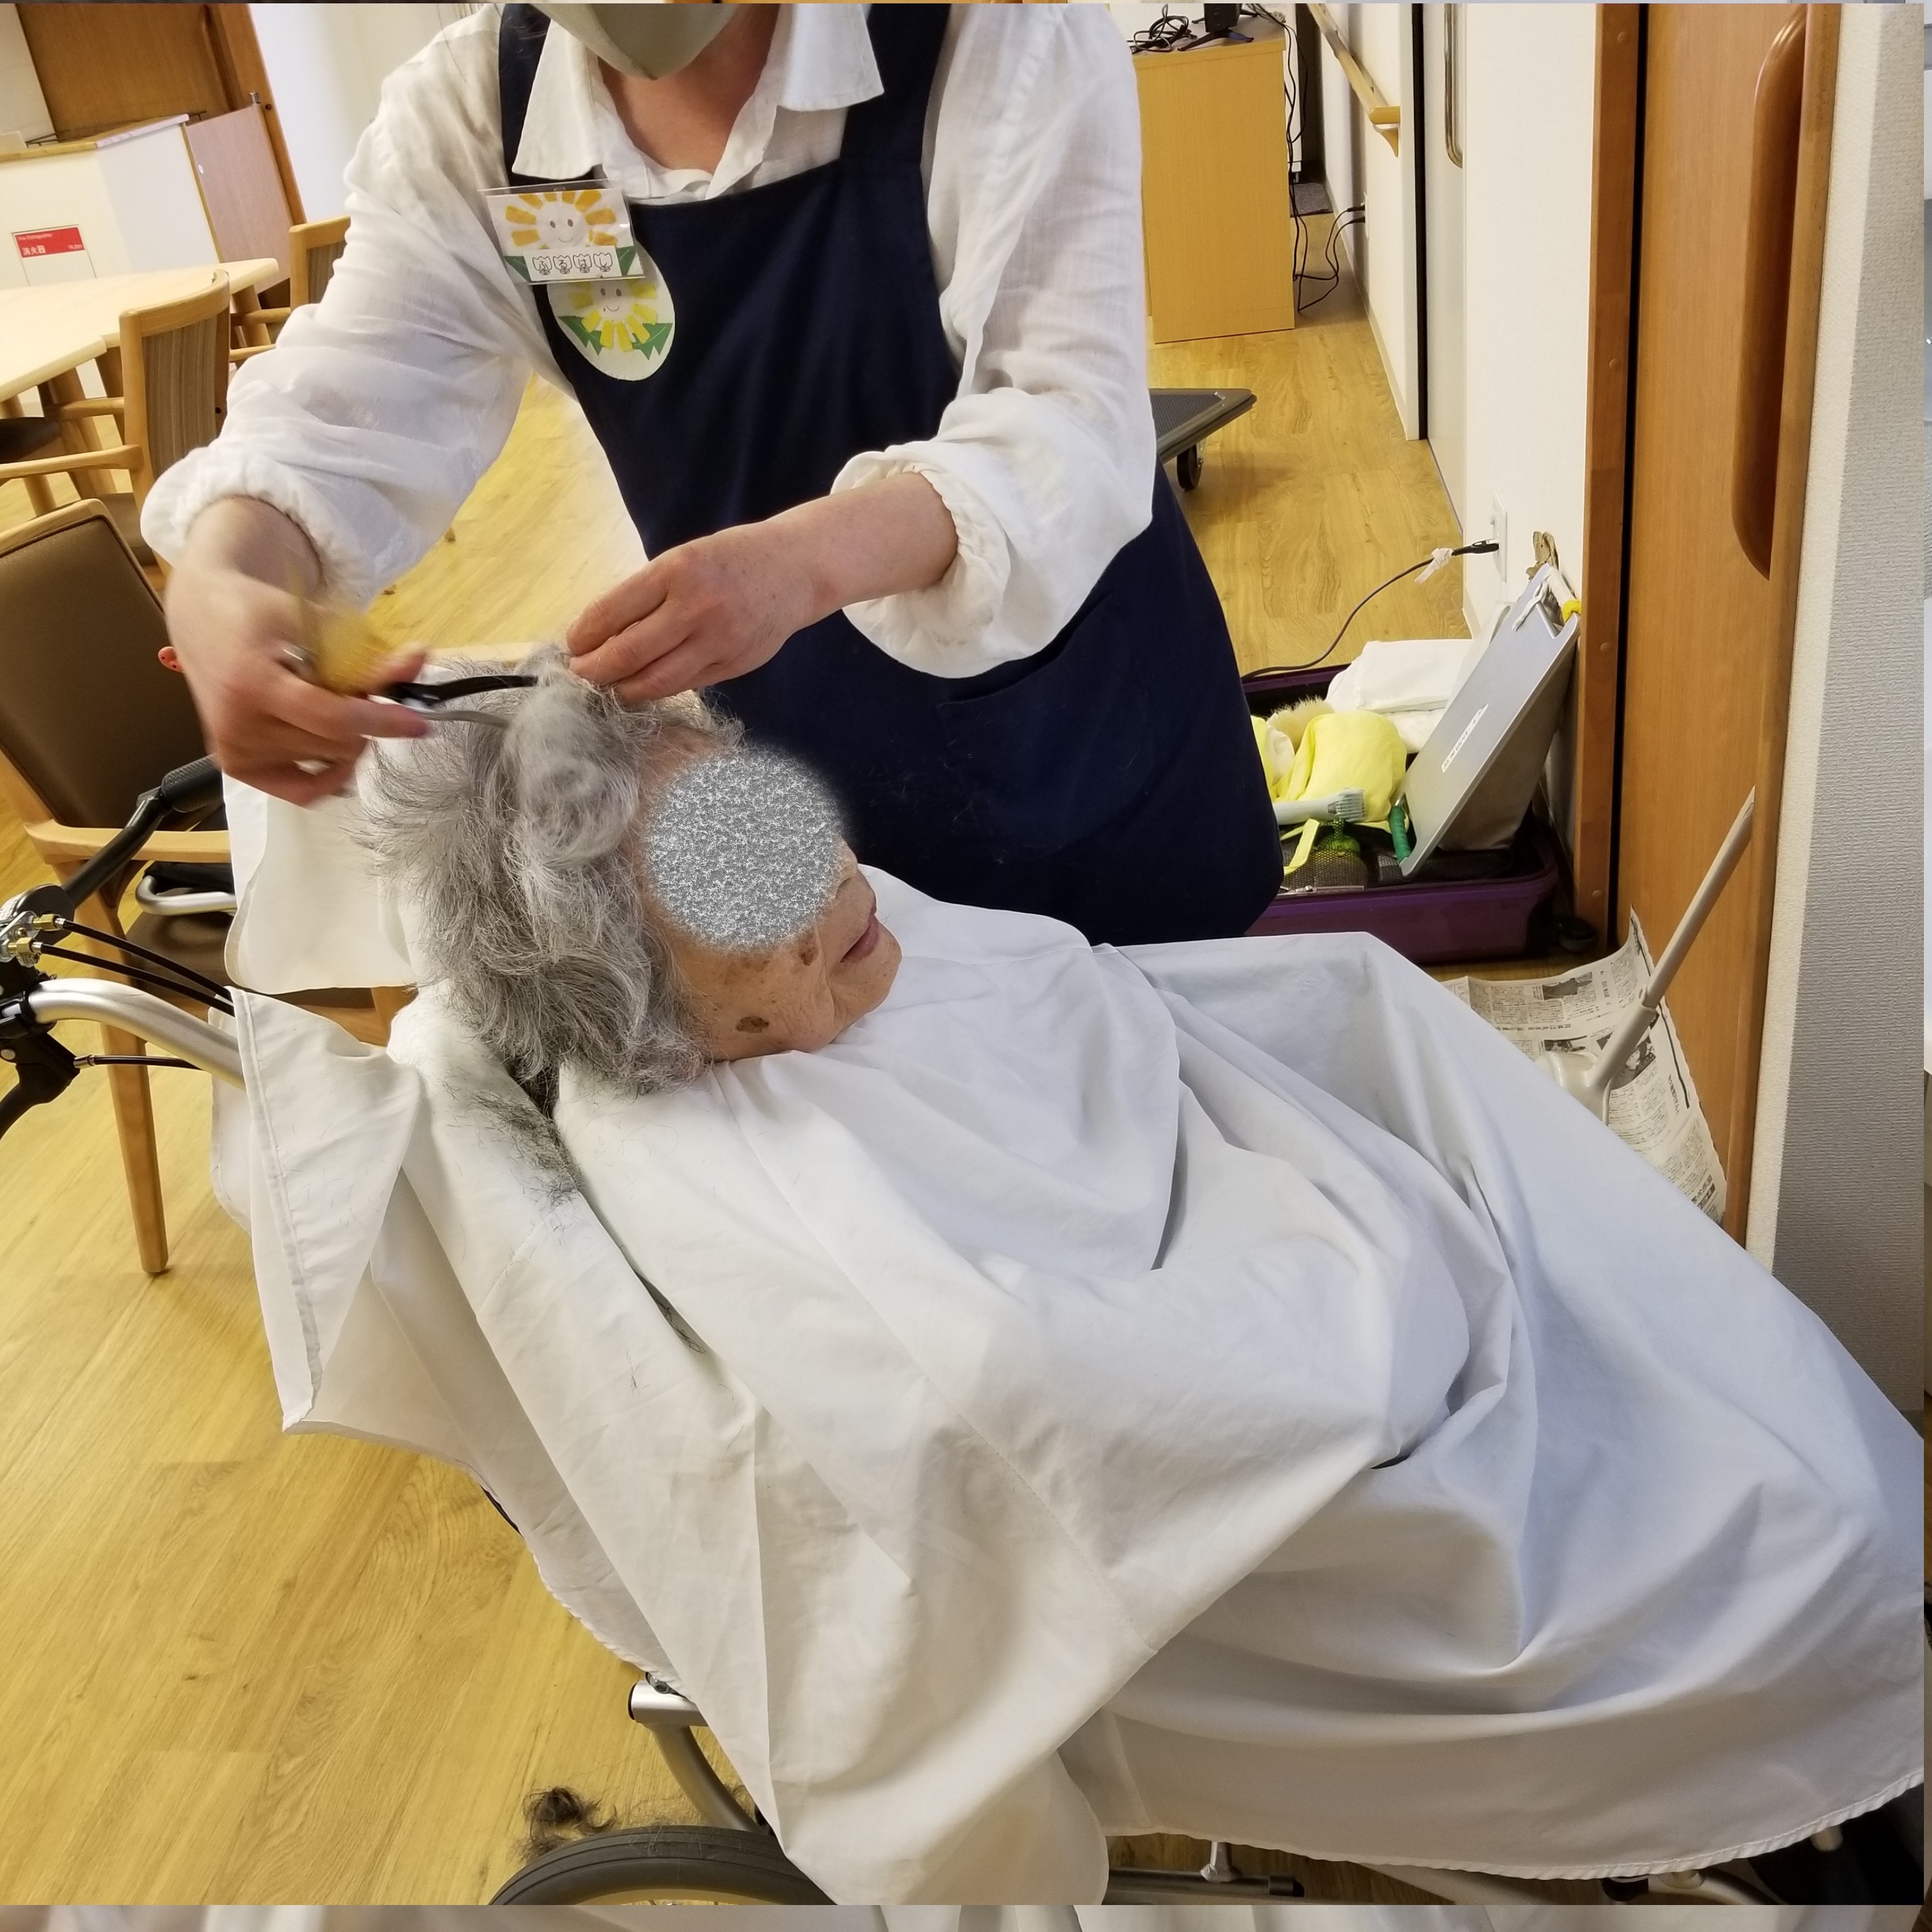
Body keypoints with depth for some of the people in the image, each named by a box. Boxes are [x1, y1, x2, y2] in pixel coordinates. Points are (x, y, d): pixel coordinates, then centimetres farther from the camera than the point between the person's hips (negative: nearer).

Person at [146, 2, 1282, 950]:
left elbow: (1079, 421, -29)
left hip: (1088, 739, -2)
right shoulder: (464, 114, -9)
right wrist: (221, 583, -39)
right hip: (800, 772, 3)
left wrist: (805, 559, -48)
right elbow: (353, 405, -16)